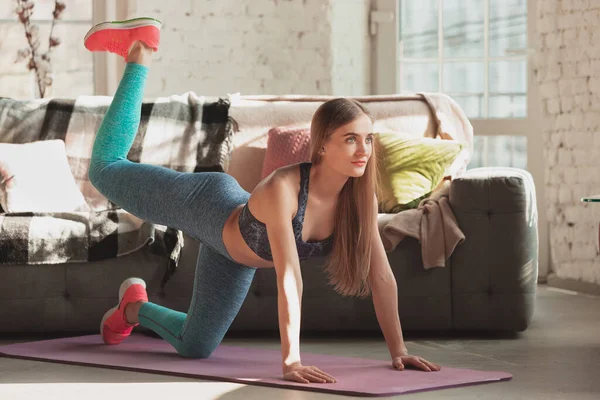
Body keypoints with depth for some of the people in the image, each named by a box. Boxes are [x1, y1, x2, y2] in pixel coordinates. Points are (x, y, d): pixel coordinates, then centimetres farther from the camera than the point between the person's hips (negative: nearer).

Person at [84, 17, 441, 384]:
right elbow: (289, 279, -50)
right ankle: (138, 57, 32)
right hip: (204, 207, -5)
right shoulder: (282, 189, -46)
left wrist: (398, 349, -25)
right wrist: (291, 361, -54)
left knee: (194, 346, 16)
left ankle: (134, 307, 46)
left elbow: (380, 275, -23)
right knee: (106, 170, 21)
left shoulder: (361, 196, -29)